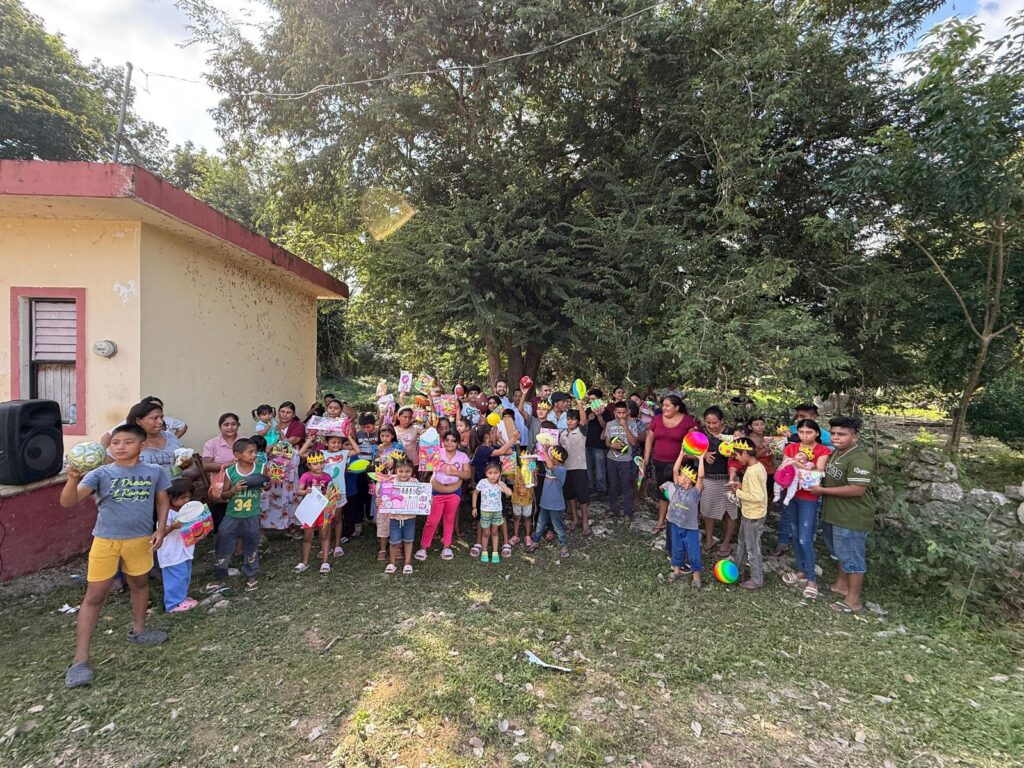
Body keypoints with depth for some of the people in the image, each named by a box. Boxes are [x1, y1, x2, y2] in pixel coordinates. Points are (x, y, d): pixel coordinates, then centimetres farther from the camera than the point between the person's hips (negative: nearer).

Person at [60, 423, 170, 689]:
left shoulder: (155, 472, -5)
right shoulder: (100, 474, -10)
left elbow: (162, 501, 6)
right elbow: (67, 502, -19)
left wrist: (160, 530, -3)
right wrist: (73, 478, -38)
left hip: (140, 540, 2)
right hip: (105, 540, -2)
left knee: (140, 584, 20)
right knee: (94, 596, 3)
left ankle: (138, 631, 43)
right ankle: (80, 660, 14)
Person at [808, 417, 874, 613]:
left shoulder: (859, 459, -22)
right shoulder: (835, 454, 8)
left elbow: (857, 489, -29)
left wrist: (822, 490, -23)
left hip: (851, 519, -9)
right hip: (834, 515, 9)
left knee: (851, 557, 3)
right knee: (841, 553, 23)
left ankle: (853, 601, 15)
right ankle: (841, 584, 40)